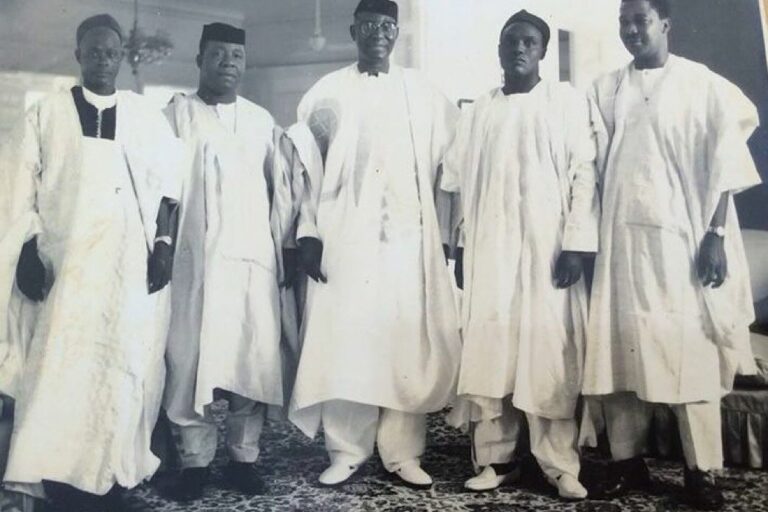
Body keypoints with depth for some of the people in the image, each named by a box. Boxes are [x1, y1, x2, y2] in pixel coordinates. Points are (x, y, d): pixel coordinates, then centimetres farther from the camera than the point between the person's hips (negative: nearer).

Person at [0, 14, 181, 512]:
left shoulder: (149, 117, 10)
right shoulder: (46, 115, 8)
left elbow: (171, 188, 9)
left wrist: (165, 244, -3)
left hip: (133, 266, 1)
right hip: (65, 266, -1)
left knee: (126, 371, 2)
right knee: (60, 374, -5)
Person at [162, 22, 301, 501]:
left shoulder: (263, 121, 15)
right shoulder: (176, 114, 7)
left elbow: (282, 189, 15)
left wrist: (283, 248, 9)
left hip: (253, 257, 2)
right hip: (194, 259, -2)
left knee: (255, 358, 1)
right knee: (190, 360, -3)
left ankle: (244, 456, 12)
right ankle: (195, 461, 9)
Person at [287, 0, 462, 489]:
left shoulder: (426, 94, 11)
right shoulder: (327, 93, 8)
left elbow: (446, 168, 8)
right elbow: (307, 166, 5)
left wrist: (447, 237, 2)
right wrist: (308, 232, -5)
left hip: (411, 239, 1)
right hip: (345, 238, -1)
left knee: (411, 346, 1)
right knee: (344, 344, -2)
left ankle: (403, 451, 12)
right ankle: (347, 451, 11)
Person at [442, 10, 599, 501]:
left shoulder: (568, 100, 6)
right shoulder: (478, 111, 15)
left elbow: (584, 174, -2)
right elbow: (460, 183, 13)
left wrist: (577, 244, -11)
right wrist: (460, 246, 6)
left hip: (547, 248, -3)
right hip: (489, 251, 3)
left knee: (551, 357, -4)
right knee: (488, 355, 1)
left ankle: (561, 464, 4)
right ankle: (495, 458, 10)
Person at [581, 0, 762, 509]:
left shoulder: (704, 85, 4)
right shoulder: (604, 90, 13)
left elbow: (725, 164, -1)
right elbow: (593, 164, 10)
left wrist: (715, 233, -10)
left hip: (682, 234, -3)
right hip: (621, 234, 3)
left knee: (692, 348, -4)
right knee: (621, 345, 1)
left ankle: (702, 470, 4)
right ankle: (628, 459, 12)